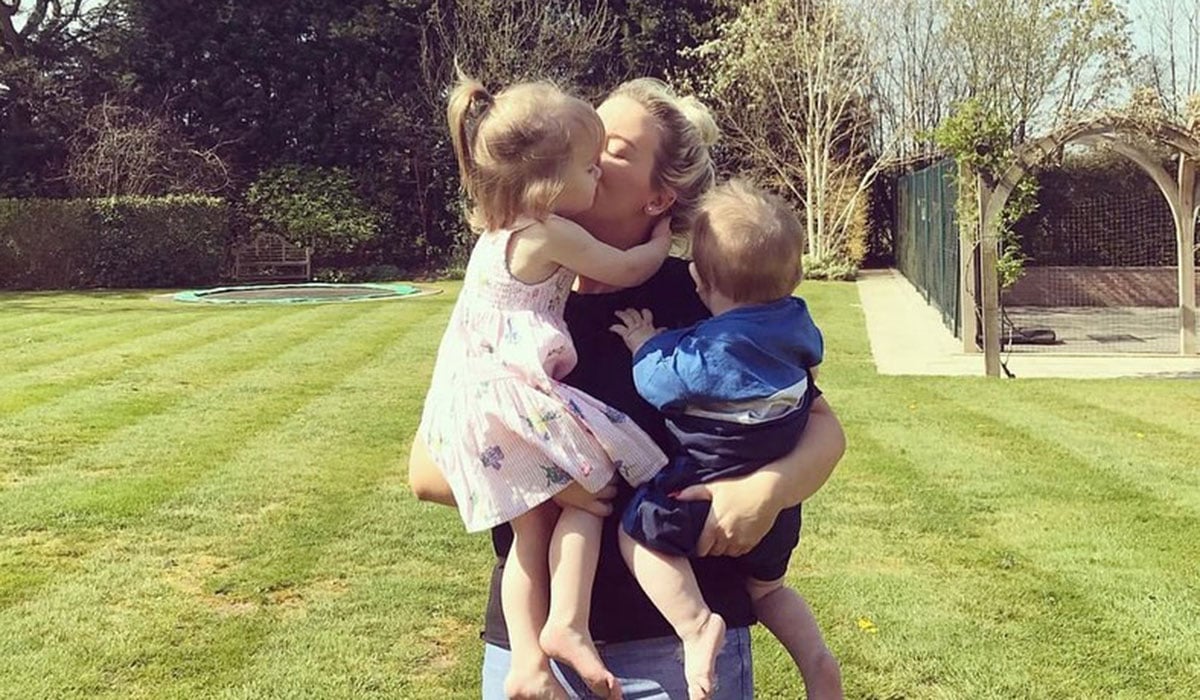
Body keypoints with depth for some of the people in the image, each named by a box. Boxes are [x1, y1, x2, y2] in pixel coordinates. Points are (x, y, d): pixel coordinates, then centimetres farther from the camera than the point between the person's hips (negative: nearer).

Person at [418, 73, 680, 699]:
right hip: (516, 395, -9)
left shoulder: (498, 228, 14)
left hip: (470, 402, 9)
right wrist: (663, 237, 18)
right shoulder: (552, 234, -14)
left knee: (532, 530, 10)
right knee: (590, 494, 0)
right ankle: (567, 625, -11)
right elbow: (629, 270, 0)